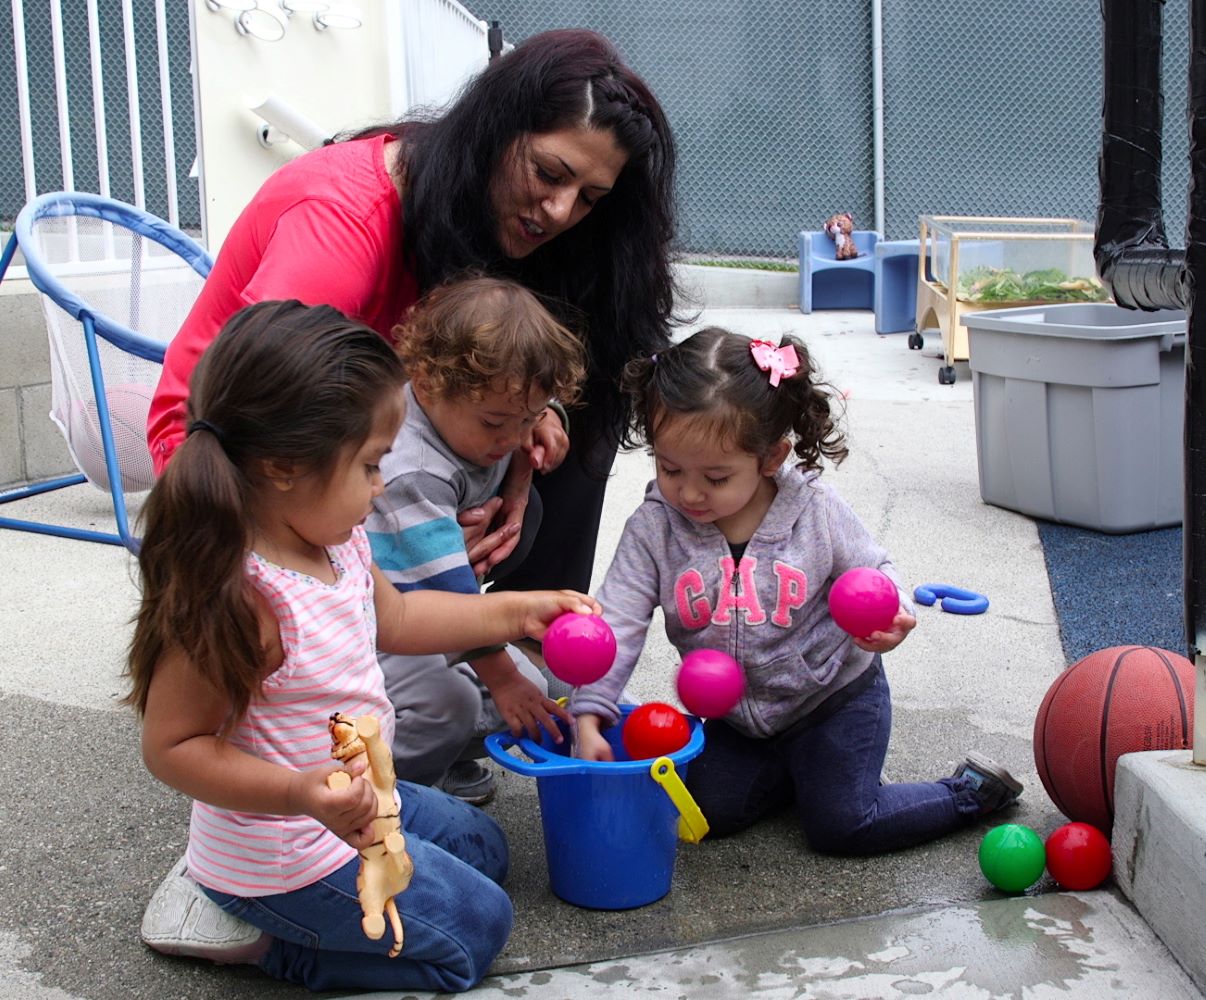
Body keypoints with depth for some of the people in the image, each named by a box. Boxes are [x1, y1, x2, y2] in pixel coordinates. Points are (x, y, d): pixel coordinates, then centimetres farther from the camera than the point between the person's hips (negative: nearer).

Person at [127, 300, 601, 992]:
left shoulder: (339, 544, -6)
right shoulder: (236, 597, -35)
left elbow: (393, 617, 15)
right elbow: (173, 747, -29)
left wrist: (517, 612, 12)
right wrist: (304, 794, -42)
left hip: (353, 802, 9)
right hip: (289, 854, -9)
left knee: (482, 848, 28)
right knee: (475, 925, 2)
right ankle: (258, 934, 5)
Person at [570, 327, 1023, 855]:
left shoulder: (816, 513, -21)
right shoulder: (654, 530, -17)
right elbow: (616, 623, -19)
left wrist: (887, 614, -34)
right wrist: (589, 714, -29)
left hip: (836, 695, -4)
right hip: (738, 716, 4)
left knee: (841, 825, -7)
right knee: (713, 809, 0)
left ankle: (972, 791, 17)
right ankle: (798, 765, 25)